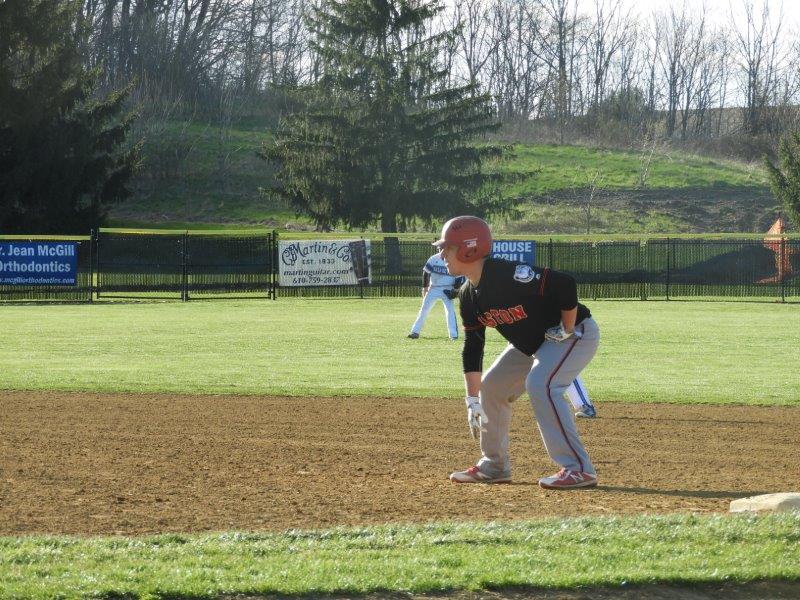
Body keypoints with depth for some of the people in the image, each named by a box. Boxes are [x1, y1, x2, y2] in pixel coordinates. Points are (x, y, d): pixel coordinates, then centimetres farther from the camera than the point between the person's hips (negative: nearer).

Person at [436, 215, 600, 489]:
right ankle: (494, 466, 24)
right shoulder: (468, 296, -4)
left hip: (576, 333, -9)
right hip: (532, 343, 10)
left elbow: (565, 285, -36)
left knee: (540, 384, -30)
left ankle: (578, 469, -28)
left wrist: (567, 329, -24)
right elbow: (472, 348, 2)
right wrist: (472, 400, -3)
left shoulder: (509, 276, -32)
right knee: (492, 386, 9)